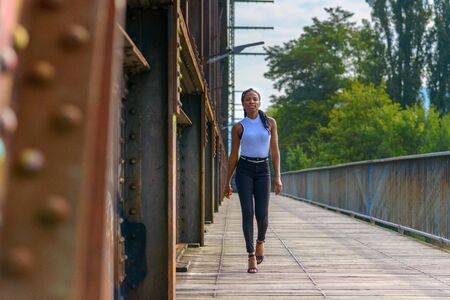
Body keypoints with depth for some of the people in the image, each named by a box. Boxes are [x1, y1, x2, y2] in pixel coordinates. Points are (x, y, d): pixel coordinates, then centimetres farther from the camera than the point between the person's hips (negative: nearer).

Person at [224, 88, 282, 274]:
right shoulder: (238, 127, 2)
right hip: (244, 169, -1)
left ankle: (260, 241, 29)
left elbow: (275, 151, 5)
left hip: (263, 170, 1)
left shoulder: (270, 123, 5)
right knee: (248, 213, -9)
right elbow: (233, 156, 7)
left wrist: (278, 177, -2)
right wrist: (227, 182, 8)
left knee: (262, 215, -4)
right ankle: (252, 257, -5)